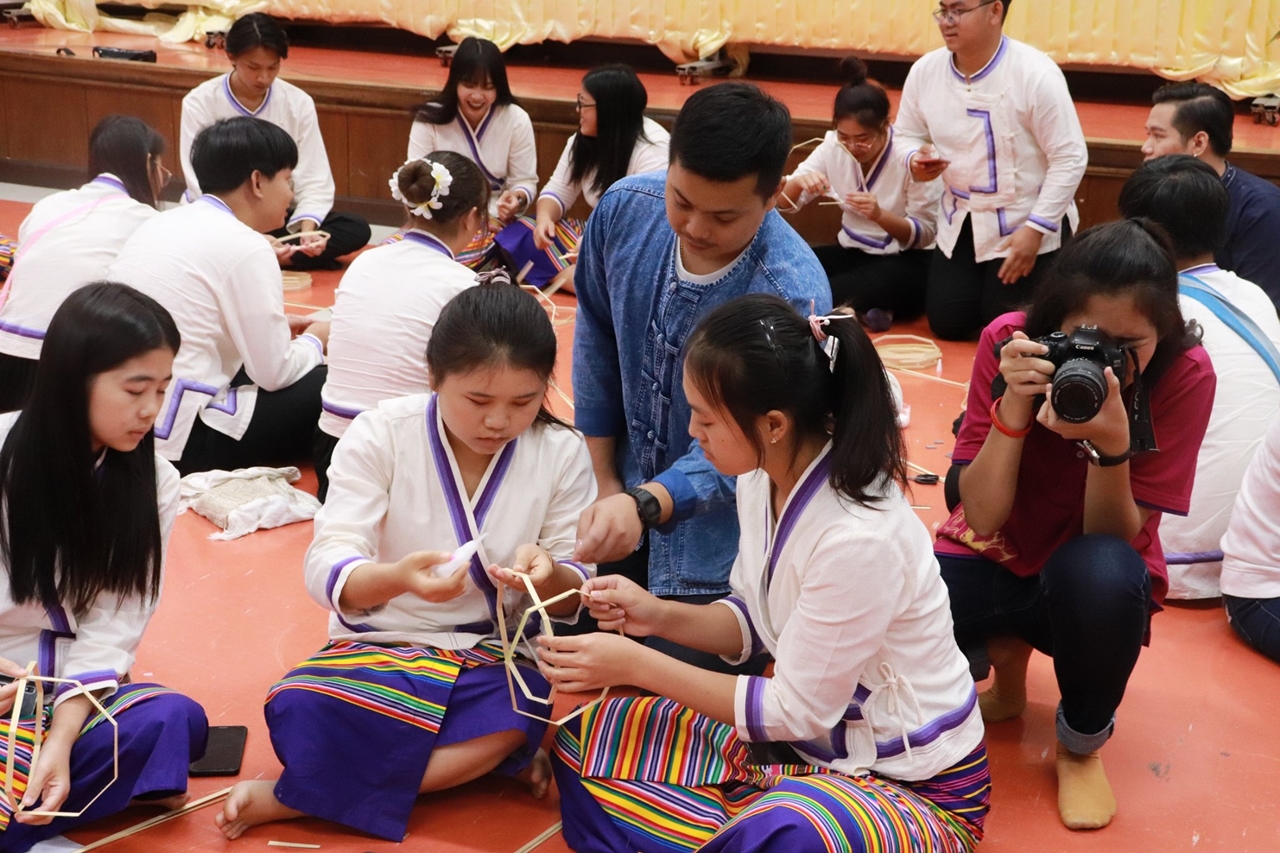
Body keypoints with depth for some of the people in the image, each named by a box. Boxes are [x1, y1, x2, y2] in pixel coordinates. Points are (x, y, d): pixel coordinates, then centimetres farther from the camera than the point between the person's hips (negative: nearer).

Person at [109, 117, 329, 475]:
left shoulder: (164, 223, 12)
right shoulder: (245, 246, -12)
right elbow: (274, 372, -10)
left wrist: (282, 326, 21)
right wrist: (315, 341, 11)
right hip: (177, 440, -9)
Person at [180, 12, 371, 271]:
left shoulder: (298, 103, -4)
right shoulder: (199, 103, -12)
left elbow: (313, 180, -6)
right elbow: (202, 188, -18)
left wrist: (307, 229, -28)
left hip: (277, 218, 3)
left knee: (356, 230, -22)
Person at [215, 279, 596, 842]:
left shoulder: (562, 453, -4)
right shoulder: (382, 435, -9)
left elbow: (575, 595, -1)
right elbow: (326, 569, -18)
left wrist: (549, 576, -27)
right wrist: (398, 578, -42)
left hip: (495, 653, 1)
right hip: (381, 644, -1)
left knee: (514, 718, -35)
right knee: (298, 711, -34)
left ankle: (292, 800, -19)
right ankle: (498, 757, -14)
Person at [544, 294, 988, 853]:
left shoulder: (858, 538, -31)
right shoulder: (763, 478, -6)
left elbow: (796, 710, -21)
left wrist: (638, 665, -19)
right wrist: (660, 617, -9)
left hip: (912, 785, -8)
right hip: (807, 736, 8)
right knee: (587, 740, 2)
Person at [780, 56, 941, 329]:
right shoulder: (833, 147, -3)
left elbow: (925, 234, -13)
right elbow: (784, 204, 1)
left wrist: (879, 215, -31)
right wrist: (798, 182, -23)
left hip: (905, 263, -6)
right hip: (853, 253, 6)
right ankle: (860, 309, -19)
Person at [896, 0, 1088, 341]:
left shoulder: (1036, 74, -24)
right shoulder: (925, 71, -8)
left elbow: (1070, 159, -20)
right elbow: (908, 135, 8)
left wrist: (1034, 230, -23)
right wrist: (916, 162, -17)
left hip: (1027, 223, -5)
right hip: (961, 221, 5)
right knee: (947, 324, 9)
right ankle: (986, 283, 40)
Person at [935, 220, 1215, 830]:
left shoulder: (1185, 375, -20)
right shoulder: (1009, 343, -17)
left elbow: (1115, 539, -20)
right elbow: (982, 519, -20)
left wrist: (1111, 443, -37)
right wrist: (1013, 406, -34)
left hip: (1086, 583, -1)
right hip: (997, 561, 2)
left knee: (1100, 571, -39)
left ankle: (1083, 743, -7)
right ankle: (1005, 655, 7)